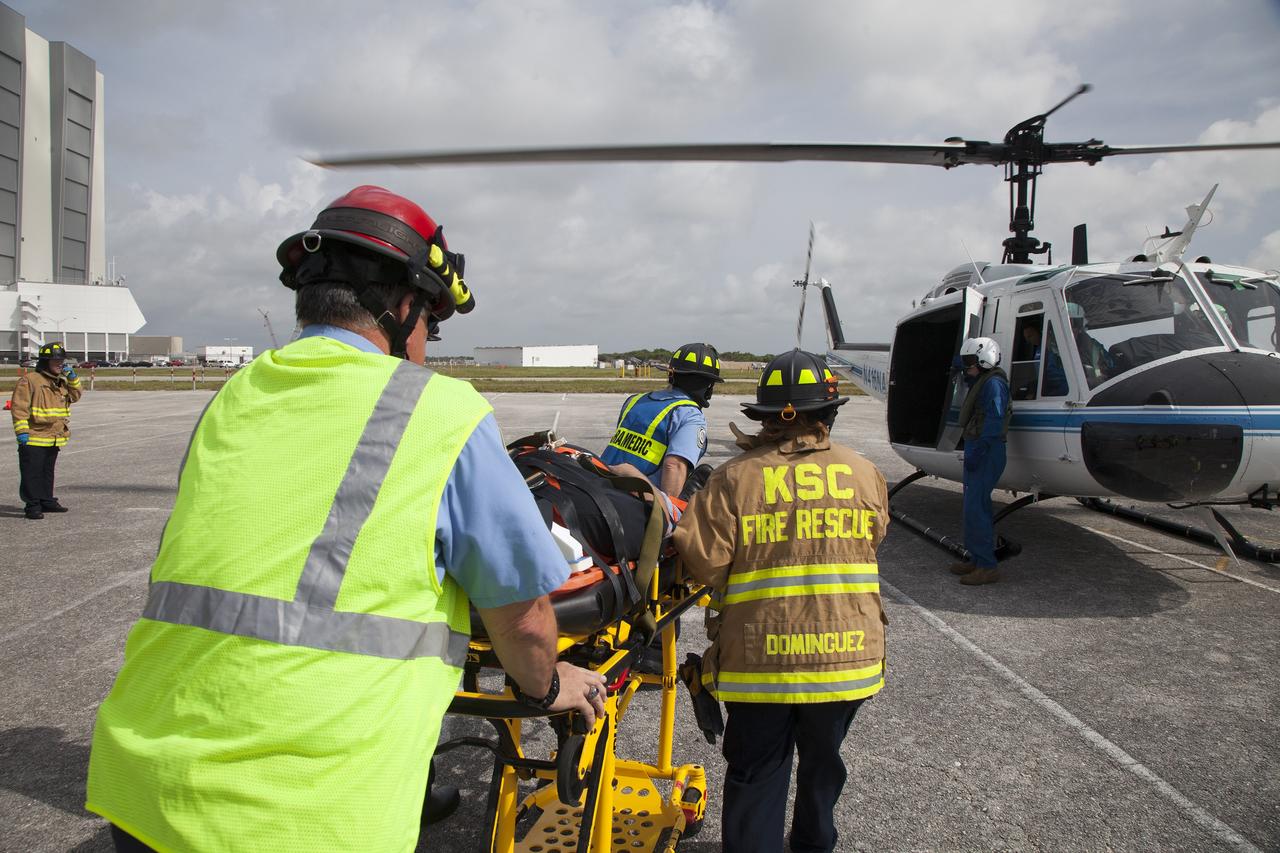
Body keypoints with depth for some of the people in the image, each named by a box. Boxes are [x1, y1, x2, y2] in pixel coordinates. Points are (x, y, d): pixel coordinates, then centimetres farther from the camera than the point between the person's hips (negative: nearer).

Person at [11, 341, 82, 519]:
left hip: (54, 438, 8)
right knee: (32, 474, -2)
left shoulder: (61, 382, 13)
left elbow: (75, 395, 16)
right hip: (34, 439, -8)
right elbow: (19, 406, -14)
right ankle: (32, 505, 2)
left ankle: (47, 501, 28)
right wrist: (22, 431, -19)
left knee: (48, 472, 18)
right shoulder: (29, 380, -11)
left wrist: (72, 377, 2)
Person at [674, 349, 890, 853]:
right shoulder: (864, 475, -3)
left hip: (759, 659, -3)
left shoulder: (735, 478, -11)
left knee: (755, 774, 13)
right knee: (823, 764, 26)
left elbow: (702, 563, -14)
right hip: (845, 656, 3)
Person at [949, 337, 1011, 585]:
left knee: (975, 508, -11)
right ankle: (977, 559, 24)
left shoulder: (993, 384, -14)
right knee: (976, 506, 15)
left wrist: (976, 452, -22)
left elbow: (993, 423, -20)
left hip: (986, 455, -11)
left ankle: (987, 567, -8)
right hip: (977, 453, 11)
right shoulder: (980, 383, 19)